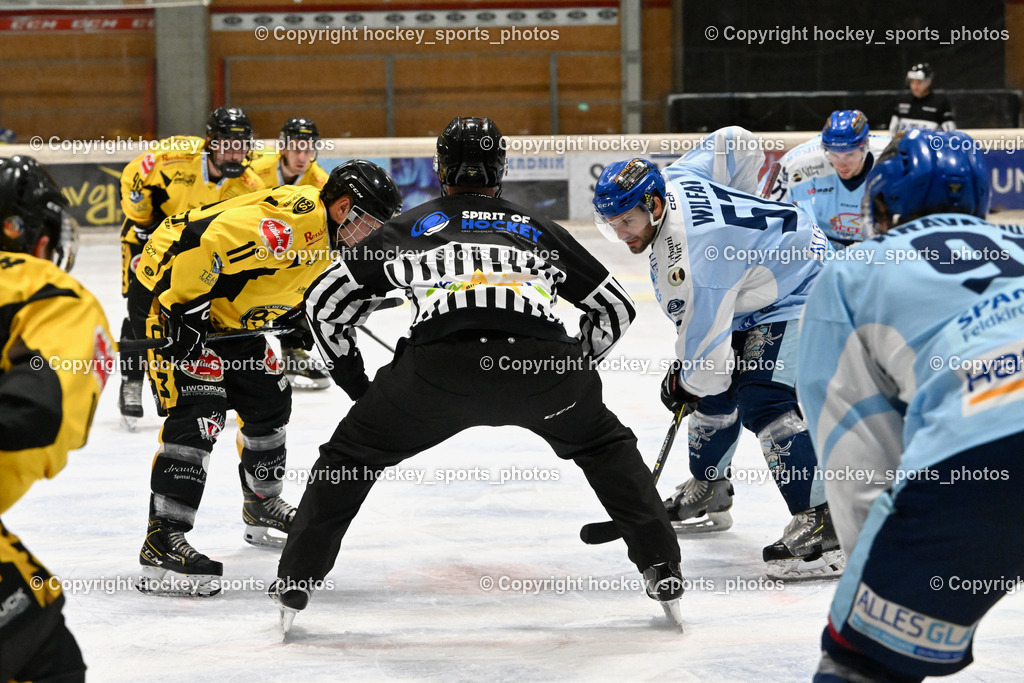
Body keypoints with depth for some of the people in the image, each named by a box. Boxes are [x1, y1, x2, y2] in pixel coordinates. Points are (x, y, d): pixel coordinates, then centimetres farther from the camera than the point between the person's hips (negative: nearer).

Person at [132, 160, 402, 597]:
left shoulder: (325, 231, 5)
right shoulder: (292, 222, -30)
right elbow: (203, 241, -36)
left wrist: (292, 320, 12)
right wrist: (185, 309, -31)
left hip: (228, 311, 11)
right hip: (169, 291, -11)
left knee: (268, 398, 17)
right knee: (198, 410, -21)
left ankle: (263, 509, 38)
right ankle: (162, 542, -24)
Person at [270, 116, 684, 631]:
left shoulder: (412, 226, 30)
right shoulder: (538, 229, 33)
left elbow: (323, 302, 31)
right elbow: (617, 306, 39)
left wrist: (355, 378, 41)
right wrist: (575, 370, 49)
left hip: (437, 366, -1)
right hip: (541, 364, 1)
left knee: (354, 452, 21)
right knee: (605, 446, 29)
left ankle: (295, 582, 17)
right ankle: (663, 572, 22)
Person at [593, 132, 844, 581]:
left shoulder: (686, 262, -32)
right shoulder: (673, 180, -6)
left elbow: (703, 339, -25)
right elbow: (727, 142, 11)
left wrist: (684, 381, -5)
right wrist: (750, 206, 21)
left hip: (803, 290, -11)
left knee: (765, 402, -25)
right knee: (715, 390, 17)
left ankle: (822, 525, -30)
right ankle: (709, 490, 39)